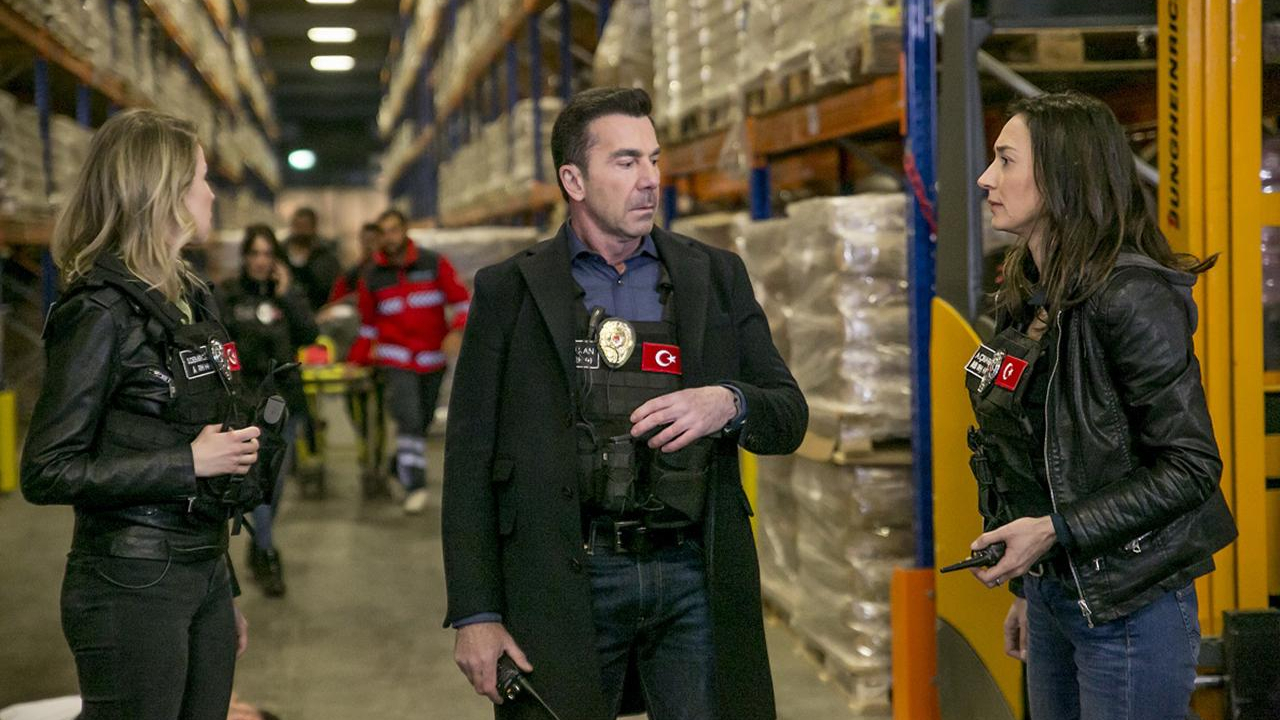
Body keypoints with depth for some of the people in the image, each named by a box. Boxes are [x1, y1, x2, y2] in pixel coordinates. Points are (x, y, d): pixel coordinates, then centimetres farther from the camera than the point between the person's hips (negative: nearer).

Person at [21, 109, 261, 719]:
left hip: (204, 572, 8)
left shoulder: (190, 298, 12)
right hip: (133, 581, -8)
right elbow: (47, 473, -16)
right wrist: (188, 461, -18)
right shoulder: (103, 310, -13)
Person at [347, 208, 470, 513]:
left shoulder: (434, 264, 0)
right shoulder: (372, 276, 4)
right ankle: (415, 487, -18)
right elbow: (368, 324, 15)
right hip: (396, 359, -1)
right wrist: (357, 361, 11)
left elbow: (460, 300, 0)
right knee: (408, 420, -17)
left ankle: (402, 473, 30)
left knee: (423, 422, 10)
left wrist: (458, 331, -18)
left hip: (433, 359, 1)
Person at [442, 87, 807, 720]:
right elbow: (469, 461, 1)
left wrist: (728, 405, -12)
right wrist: (475, 614, -5)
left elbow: (789, 417, 12)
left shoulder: (717, 277, 11)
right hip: (566, 584, -2)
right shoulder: (509, 291, 4)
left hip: (696, 577, 2)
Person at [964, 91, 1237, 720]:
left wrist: (1054, 530, -22)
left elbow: (1191, 466, -18)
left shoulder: (1132, 297, -17)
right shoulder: (1027, 300, 9)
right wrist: (1028, 586, 17)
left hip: (1128, 609, -8)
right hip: (1052, 593, 8)